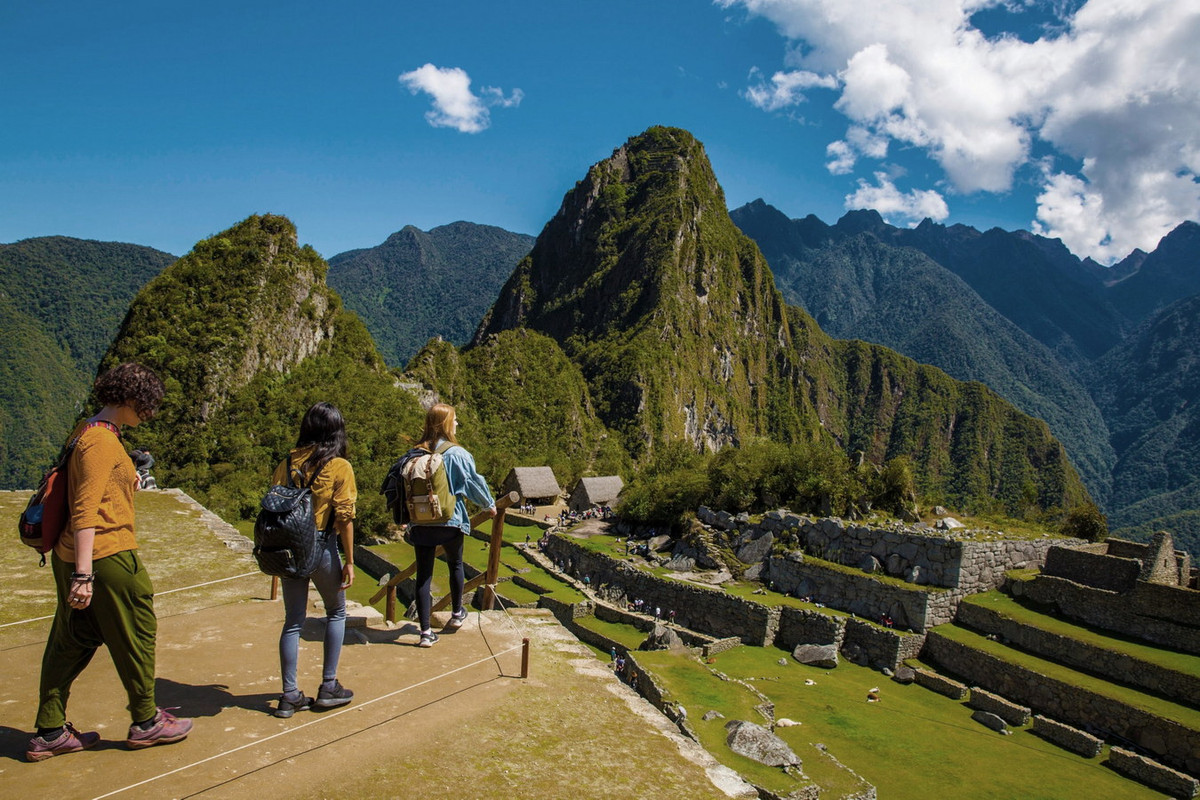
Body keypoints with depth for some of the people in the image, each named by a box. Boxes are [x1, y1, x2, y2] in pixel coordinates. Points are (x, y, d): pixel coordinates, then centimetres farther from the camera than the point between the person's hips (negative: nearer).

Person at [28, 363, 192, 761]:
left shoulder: (85, 432, 12)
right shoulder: (102, 441, -18)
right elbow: (85, 511, -24)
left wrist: (126, 482, 31)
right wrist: (83, 574, -26)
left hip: (70, 556, 10)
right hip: (107, 556, -10)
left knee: (70, 642, 15)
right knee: (136, 635, 6)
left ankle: (49, 733, 24)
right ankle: (146, 722, 20)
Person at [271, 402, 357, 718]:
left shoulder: (287, 462, 3)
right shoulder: (339, 466, -9)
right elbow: (344, 517, -11)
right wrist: (349, 561, -5)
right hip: (322, 547, -4)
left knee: (293, 620, 13)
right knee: (336, 612, 17)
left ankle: (290, 696, 16)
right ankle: (328, 688, 18)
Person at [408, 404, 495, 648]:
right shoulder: (457, 454, -12)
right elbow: (474, 482, -6)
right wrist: (490, 504, 11)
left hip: (420, 524, 2)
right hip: (450, 522, -2)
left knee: (423, 575, 5)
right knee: (455, 565, 22)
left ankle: (426, 632, 5)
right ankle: (457, 614, 37)